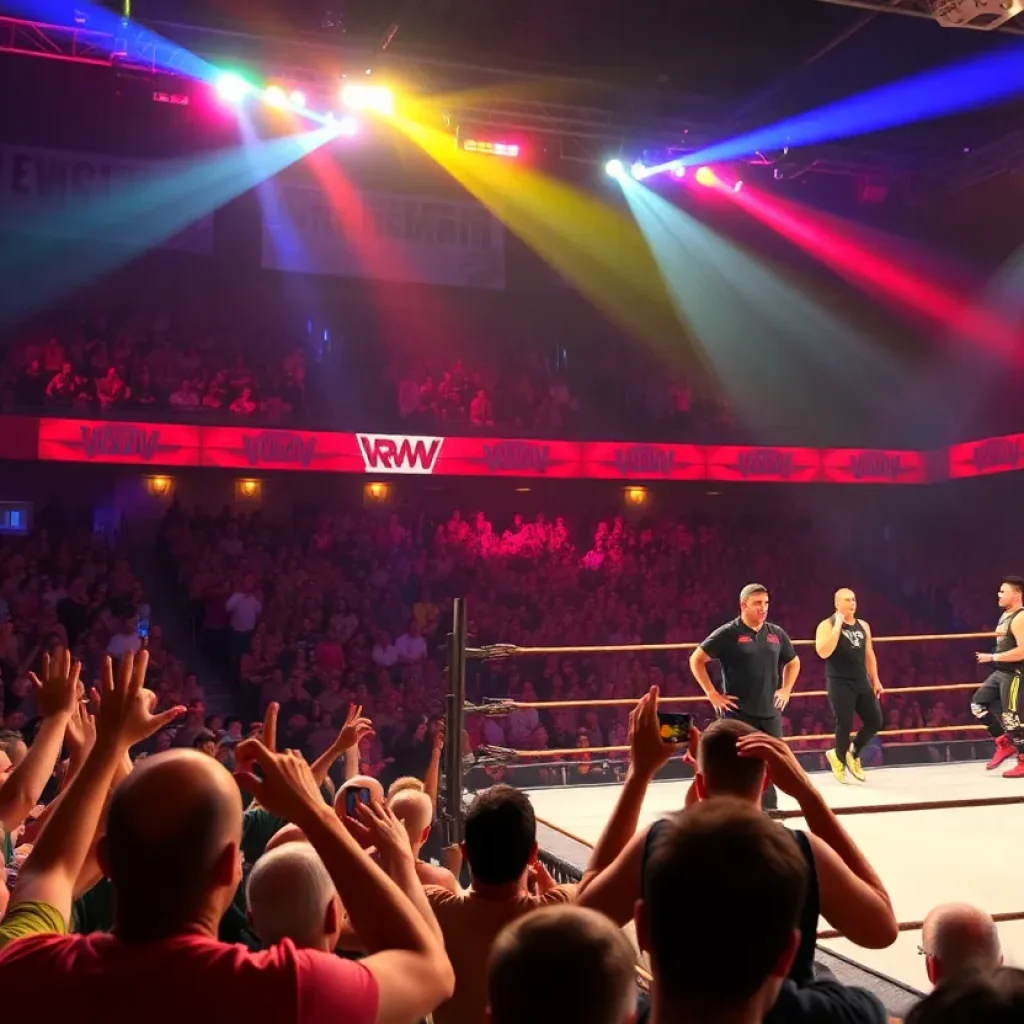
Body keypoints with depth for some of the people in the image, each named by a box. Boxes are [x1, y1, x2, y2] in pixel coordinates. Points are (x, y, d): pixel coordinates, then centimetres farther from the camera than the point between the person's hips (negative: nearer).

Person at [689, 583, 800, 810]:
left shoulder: (776, 634, 8)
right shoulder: (728, 634, -8)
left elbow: (793, 662, 25)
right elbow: (696, 660, -5)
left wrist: (786, 689, 12)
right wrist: (712, 694, -8)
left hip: (770, 713, 5)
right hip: (738, 714, -5)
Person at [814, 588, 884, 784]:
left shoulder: (863, 626, 12)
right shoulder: (827, 625, -7)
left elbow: (869, 655, 19)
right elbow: (823, 652, -22)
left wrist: (875, 680, 14)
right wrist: (838, 625, -22)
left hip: (862, 682, 6)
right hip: (840, 683, -6)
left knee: (875, 721, 3)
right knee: (844, 725, -6)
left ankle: (853, 753, 25)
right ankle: (839, 759, 18)